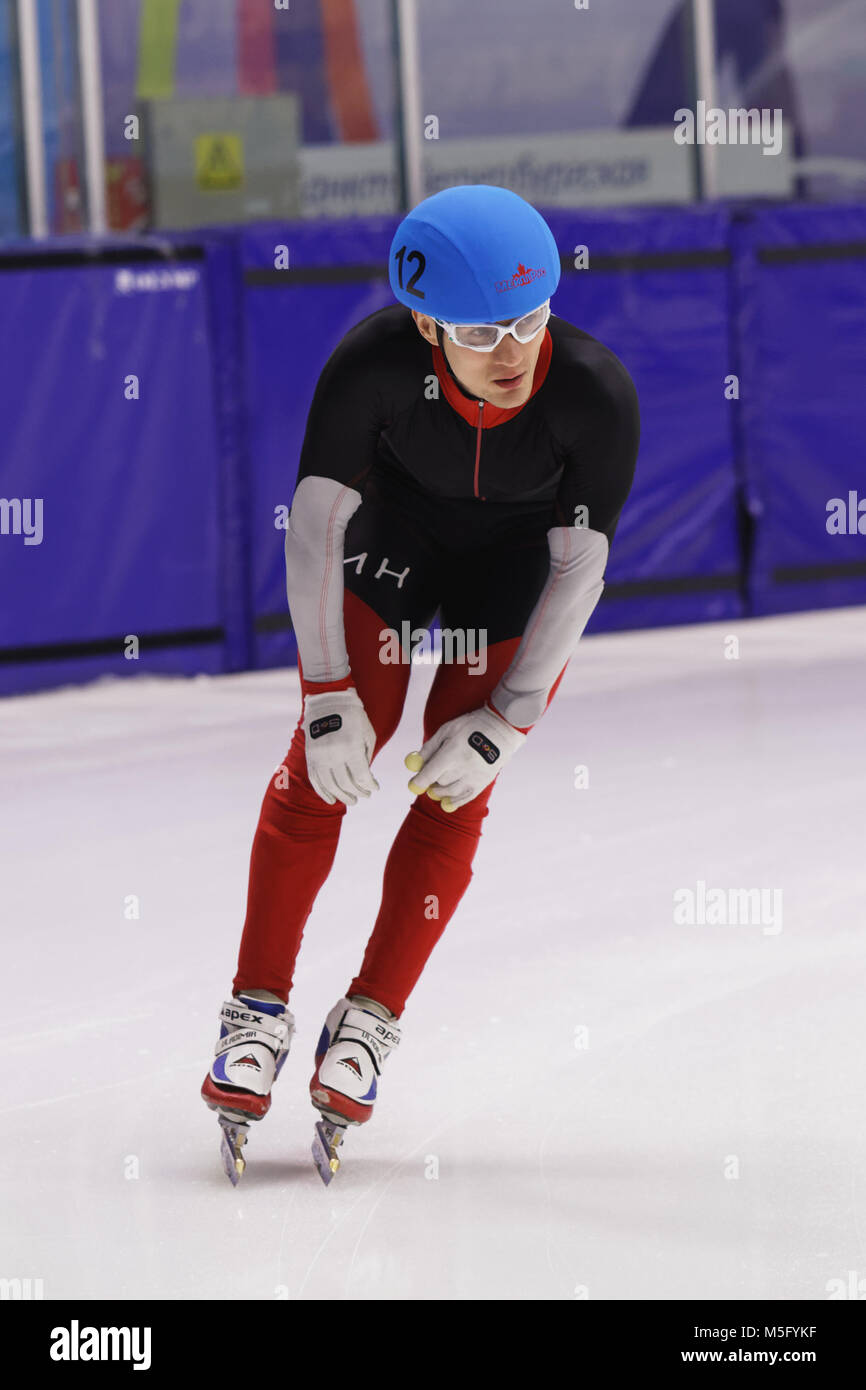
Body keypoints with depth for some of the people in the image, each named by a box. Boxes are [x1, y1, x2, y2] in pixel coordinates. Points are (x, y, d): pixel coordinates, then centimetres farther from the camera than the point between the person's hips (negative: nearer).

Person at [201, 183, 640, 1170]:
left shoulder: (596, 394, -34)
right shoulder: (374, 363, -34)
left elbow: (580, 565, -22)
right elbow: (314, 520, -24)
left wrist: (509, 721, -23)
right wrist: (327, 692, -25)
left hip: (521, 557, 0)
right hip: (395, 523, 0)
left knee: (455, 789, -6)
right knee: (324, 763, -5)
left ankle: (370, 1019, 7)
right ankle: (259, 1008, 7)